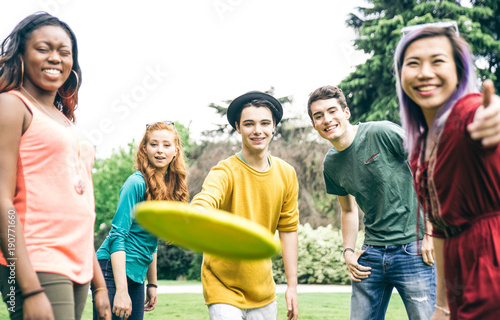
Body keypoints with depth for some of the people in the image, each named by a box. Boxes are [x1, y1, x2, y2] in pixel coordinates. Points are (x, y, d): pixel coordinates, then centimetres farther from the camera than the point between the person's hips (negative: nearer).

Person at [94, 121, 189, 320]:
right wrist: (121, 290, -22)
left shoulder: (170, 187, 10)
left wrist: (152, 283, 18)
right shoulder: (137, 183, -13)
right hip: (114, 271, -8)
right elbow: (117, 236, -17)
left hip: (136, 276, 8)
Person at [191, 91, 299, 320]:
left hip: (263, 290, 5)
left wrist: (292, 285, 5)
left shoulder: (286, 174, -1)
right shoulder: (225, 172, -17)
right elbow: (203, 202, -37)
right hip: (224, 288, -4)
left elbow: (288, 229, 6)